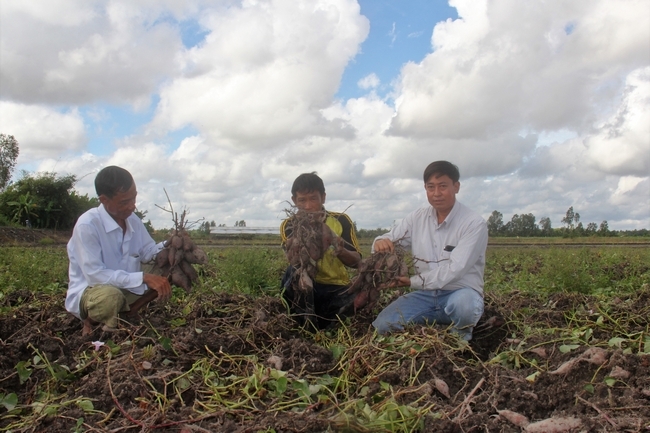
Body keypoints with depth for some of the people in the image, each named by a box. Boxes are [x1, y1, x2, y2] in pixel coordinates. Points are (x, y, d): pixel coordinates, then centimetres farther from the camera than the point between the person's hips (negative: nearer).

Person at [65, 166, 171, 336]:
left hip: (126, 289, 7)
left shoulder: (133, 220, -2)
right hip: (88, 292, -6)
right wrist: (143, 278, -33)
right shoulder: (87, 225, -23)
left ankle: (127, 312, -6)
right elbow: (95, 275, -28)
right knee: (110, 296, -41)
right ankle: (92, 322, -7)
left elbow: (147, 253, 7)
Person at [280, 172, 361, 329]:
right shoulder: (289, 226, -1)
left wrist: (341, 251, -27)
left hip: (337, 288, 1)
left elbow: (356, 261, -3)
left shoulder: (341, 220, 0)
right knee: (295, 271, -32)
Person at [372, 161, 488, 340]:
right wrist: (381, 243, -20)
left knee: (462, 304, -39)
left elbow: (453, 270, -20)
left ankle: (461, 333, -3)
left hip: (460, 292, -3)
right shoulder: (417, 218, 2)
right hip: (425, 295, 3)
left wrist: (412, 282, -21)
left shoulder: (474, 223, -13)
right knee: (383, 325, -18)